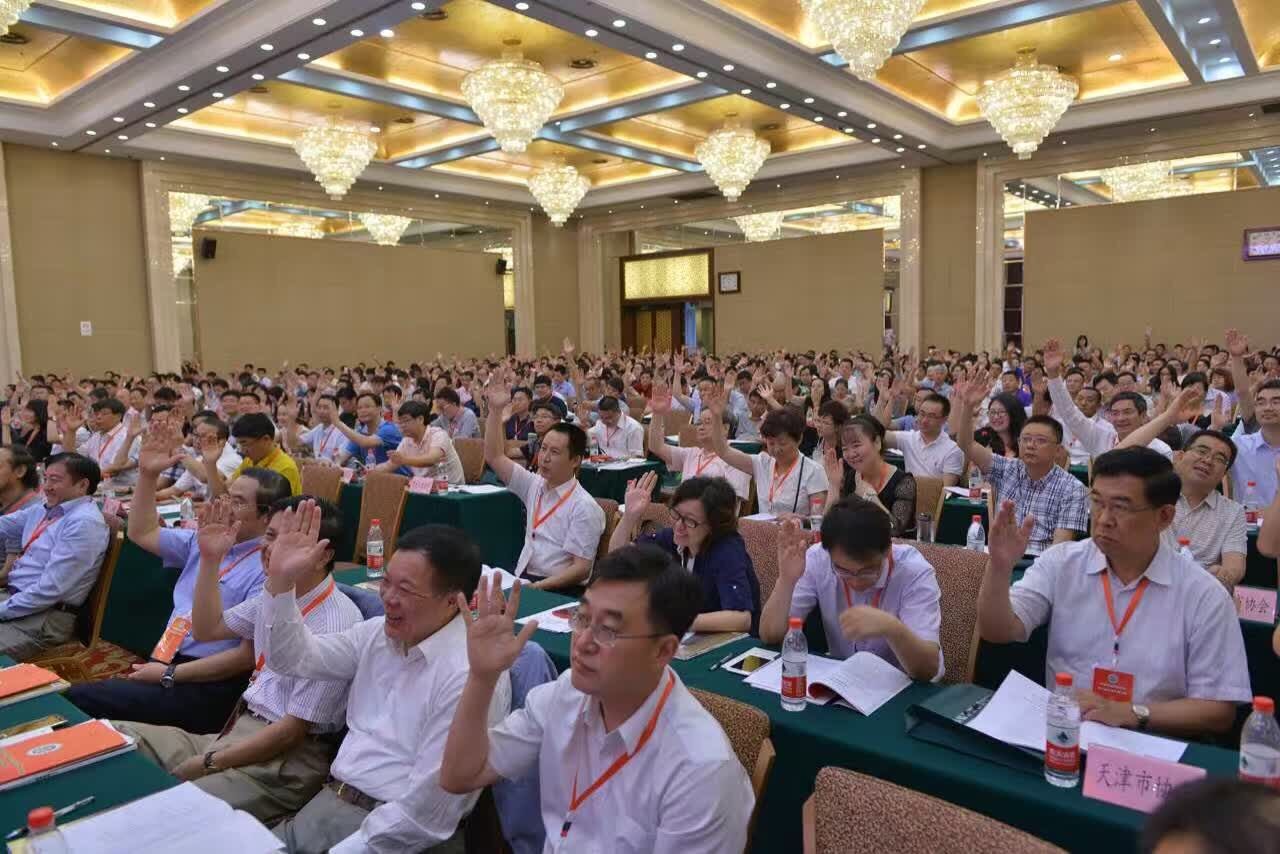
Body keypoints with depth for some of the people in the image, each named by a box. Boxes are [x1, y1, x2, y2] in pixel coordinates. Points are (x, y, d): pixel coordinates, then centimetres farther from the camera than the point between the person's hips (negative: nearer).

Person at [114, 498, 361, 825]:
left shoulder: (334, 626, -22)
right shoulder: (274, 593, 3)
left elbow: (292, 730, -19)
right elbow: (206, 630, 18)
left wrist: (208, 764, -12)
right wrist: (210, 560, 5)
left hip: (288, 756, -9)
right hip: (241, 729, 9)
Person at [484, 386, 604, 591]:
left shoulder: (585, 508, -10)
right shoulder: (535, 485, 10)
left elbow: (581, 569, -12)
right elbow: (494, 457, 12)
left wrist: (536, 587, -23)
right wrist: (495, 410, 2)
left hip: (558, 589, -6)